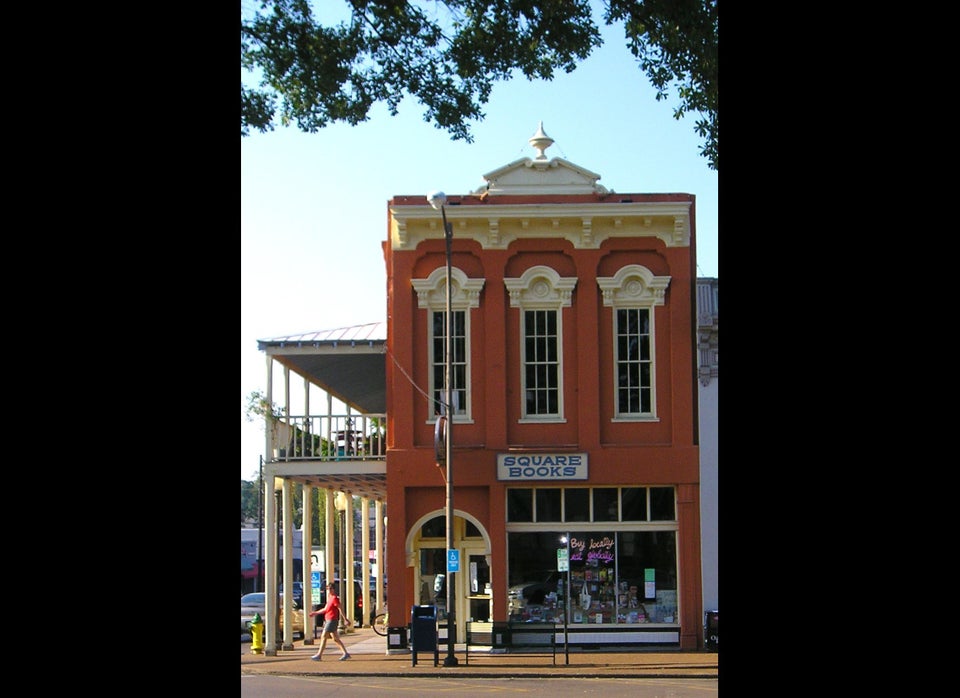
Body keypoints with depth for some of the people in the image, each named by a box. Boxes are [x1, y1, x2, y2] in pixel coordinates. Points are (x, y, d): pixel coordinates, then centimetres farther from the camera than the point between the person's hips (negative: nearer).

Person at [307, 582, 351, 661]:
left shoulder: (334, 598, -13)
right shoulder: (330, 598, 17)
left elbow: (340, 609, -16)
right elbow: (325, 609, 23)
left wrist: (345, 619, -18)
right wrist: (316, 613, 20)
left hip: (332, 620, -10)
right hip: (328, 620, 10)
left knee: (323, 637, -6)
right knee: (335, 638, 10)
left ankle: (319, 655, -3)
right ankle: (346, 654, 12)